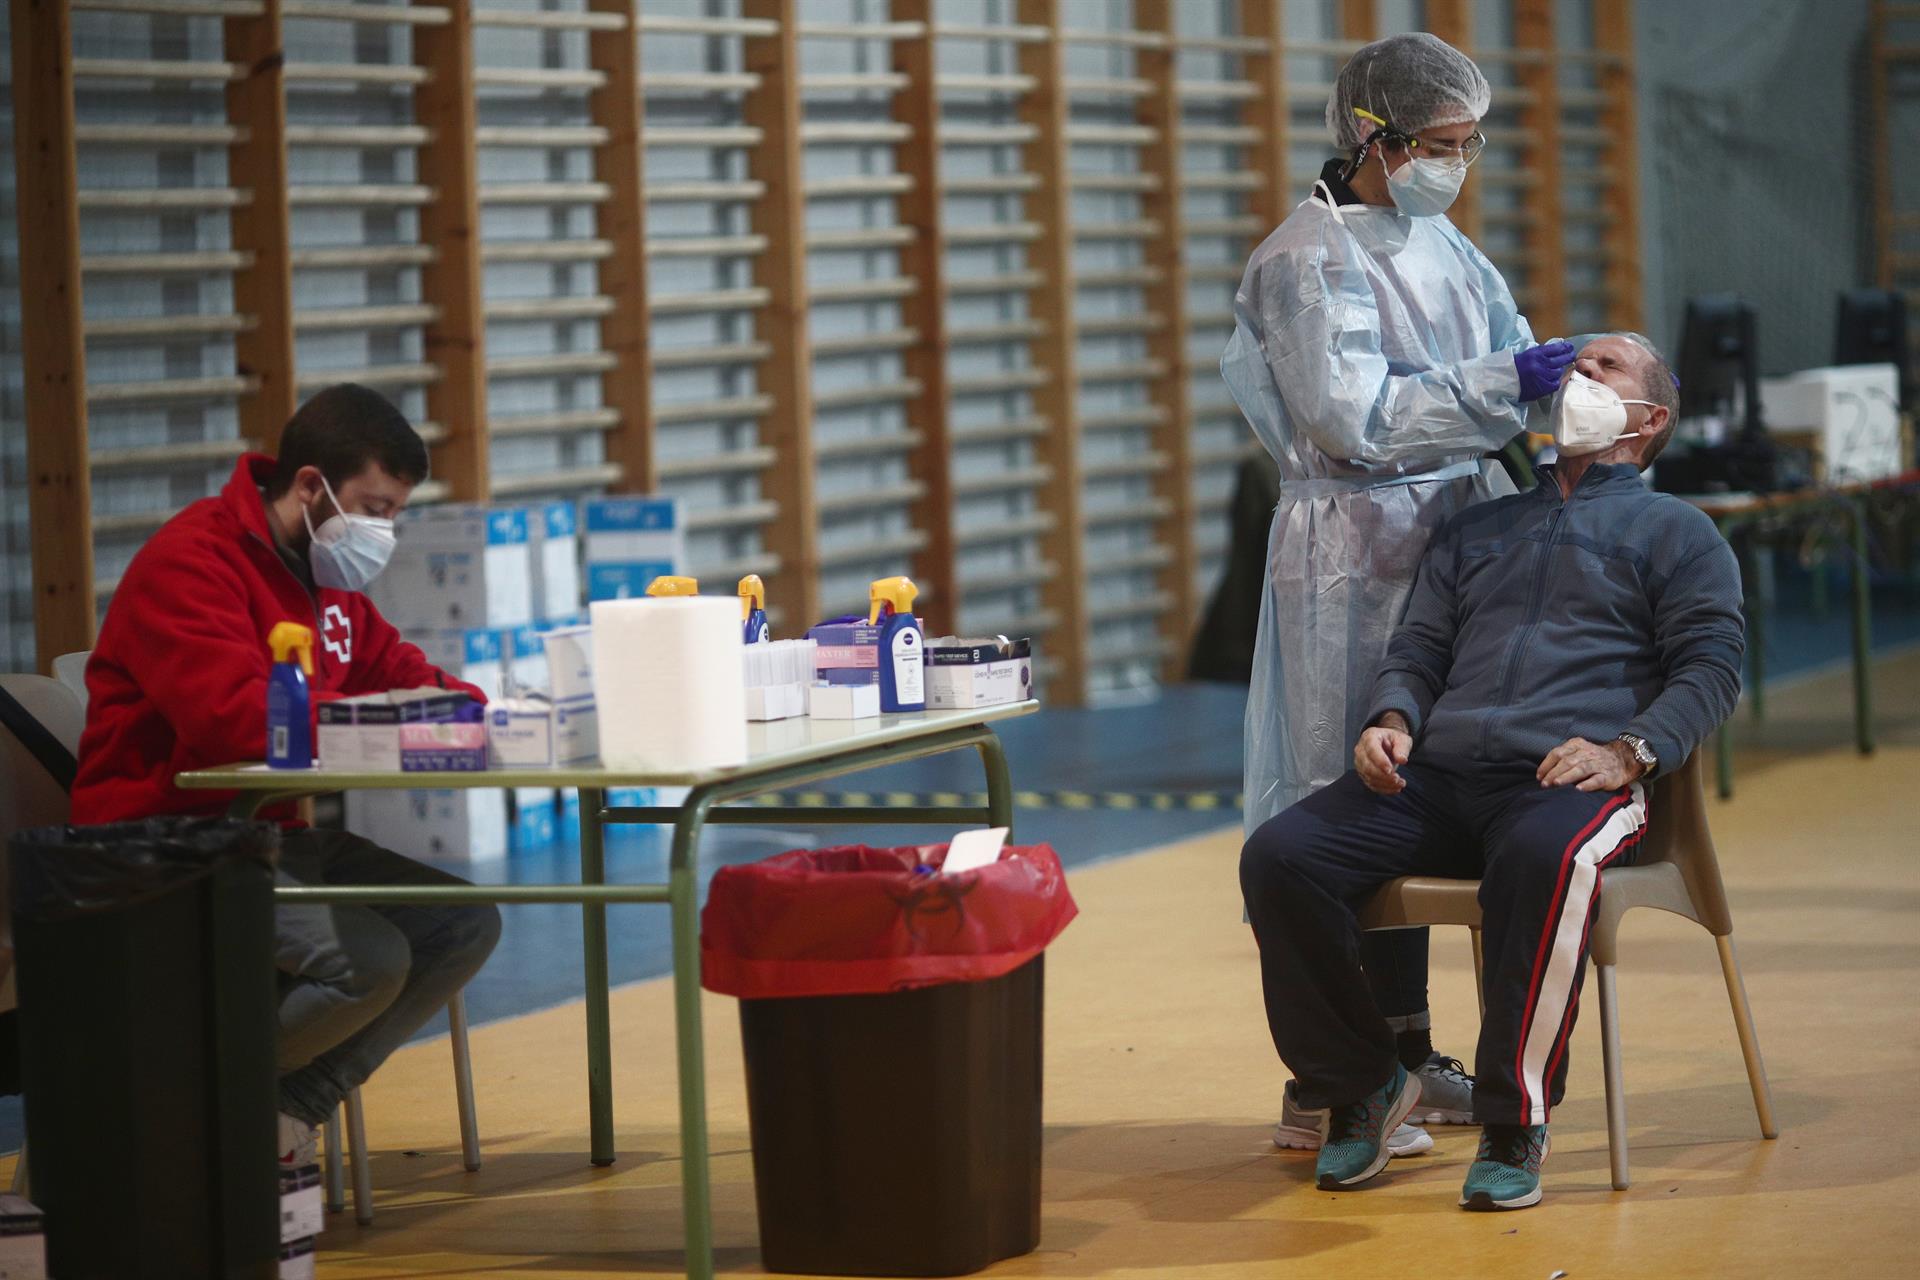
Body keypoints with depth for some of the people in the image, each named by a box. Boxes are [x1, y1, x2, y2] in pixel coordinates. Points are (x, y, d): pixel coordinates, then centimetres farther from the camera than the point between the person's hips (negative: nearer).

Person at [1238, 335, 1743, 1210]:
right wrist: (1391, 720, 2)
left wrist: (1628, 752, -13)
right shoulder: (1478, 530, 33)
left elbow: (1709, 666, 6)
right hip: (1436, 775, 5)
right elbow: (1418, 649, 26)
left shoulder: (1676, 532, 19)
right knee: (1279, 857, -22)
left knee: (1543, 859, -42)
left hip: (1570, 779, -4)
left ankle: (1514, 1127, -31)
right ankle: (1361, 1088, -6)